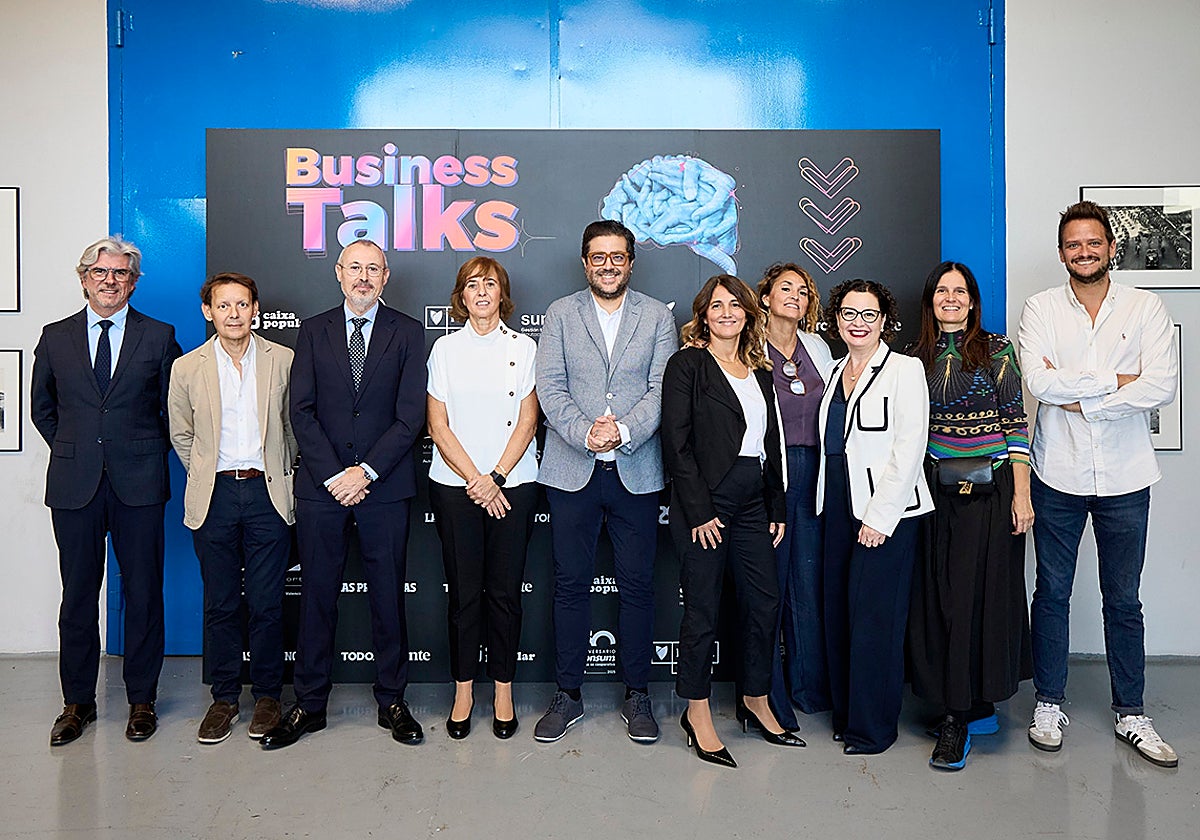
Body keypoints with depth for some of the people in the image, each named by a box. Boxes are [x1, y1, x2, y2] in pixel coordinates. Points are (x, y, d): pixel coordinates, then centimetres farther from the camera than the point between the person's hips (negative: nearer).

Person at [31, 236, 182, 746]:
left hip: (138, 483, -1)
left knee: (143, 593, 4)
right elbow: (42, 407, 18)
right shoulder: (55, 338, 9)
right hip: (74, 484, 2)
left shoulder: (159, 337, 4)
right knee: (78, 595, 8)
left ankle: (142, 700, 18)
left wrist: (148, 453, 4)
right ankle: (77, 703, 22)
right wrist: (72, 451, 10)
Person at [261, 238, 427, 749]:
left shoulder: (407, 334, 4)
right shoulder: (314, 331, 9)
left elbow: (410, 415, -3)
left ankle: (391, 701, 20)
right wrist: (333, 475, -9)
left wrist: (366, 472, -11)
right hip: (321, 486, 1)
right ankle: (309, 704, 19)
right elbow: (301, 411, 1)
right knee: (317, 595, 7)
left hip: (384, 486, -1)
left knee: (388, 596, 6)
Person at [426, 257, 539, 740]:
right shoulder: (445, 349, 6)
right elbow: (438, 425, 1)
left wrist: (496, 477, -9)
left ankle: (503, 691, 17)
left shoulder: (523, 348, 5)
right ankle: (463, 691, 17)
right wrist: (475, 480, -8)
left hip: (512, 483, 0)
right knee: (464, 591, 4)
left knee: (504, 590, 4)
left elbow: (527, 421, 1)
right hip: (454, 485, 0)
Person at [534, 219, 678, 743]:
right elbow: (549, 387, -1)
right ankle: (568, 694, 19)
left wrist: (623, 431, -16)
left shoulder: (658, 317, 8)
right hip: (572, 470, 0)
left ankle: (636, 694, 20)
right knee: (571, 583, 6)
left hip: (636, 473, 0)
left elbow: (662, 389, -1)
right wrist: (585, 433, -16)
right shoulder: (561, 314, 8)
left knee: (637, 584, 5)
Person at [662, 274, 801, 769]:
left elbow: (771, 446, 17)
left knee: (765, 602, 8)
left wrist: (777, 509, 11)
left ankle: (755, 702, 27)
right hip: (705, 502, -6)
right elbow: (677, 444, -10)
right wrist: (699, 511, -15)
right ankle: (697, 715, 14)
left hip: (752, 503, 6)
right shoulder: (688, 365, -3)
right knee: (703, 608, 1)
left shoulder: (759, 372, 16)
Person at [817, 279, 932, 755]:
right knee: (839, 611, 9)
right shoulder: (836, 372, 15)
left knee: (874, 615, -3)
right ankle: (845, 712, 23)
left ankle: (872, 727, 10)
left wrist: (879, 516, -15)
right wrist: (835, 506, 9)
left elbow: (909, 449, -12)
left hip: (886, 510, -6)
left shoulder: (904, 370, -6)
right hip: (839, 506, 7)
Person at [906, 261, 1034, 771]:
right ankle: (977, 709, 17)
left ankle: (958, 715, 3)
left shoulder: (999, 350, 1)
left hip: (991, 490, -3)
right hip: (937, 493, 3)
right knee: (939, 596, 4)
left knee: (981, 594, -4)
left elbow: (1016, 423, -2)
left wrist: (1021, 494, -8)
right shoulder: (916, 357, 10)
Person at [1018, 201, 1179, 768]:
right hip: (1058, 476, 0)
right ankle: (1049, 704, 24)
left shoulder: (1146, 308, 1)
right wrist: (1115, 381, -13)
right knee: (1052, 593, 9)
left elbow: (1161, 387, -12)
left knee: (1123, 599, 11)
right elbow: (1038, 382, -15)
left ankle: (1130, 713, 25)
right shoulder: (1041, 309, 0)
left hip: (1124, 477, 1)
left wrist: (1078, 399, -16)